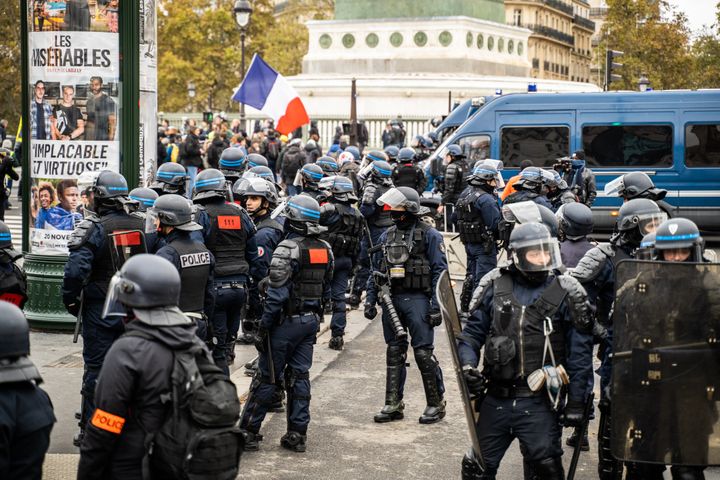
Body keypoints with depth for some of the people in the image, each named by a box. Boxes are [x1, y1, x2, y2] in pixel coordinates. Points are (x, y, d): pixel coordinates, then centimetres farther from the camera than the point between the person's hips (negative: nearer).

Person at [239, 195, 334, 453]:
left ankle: (248, 431, 8)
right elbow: (326, 290, 12)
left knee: (266, 377, 2)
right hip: (311, 320, 6)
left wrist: (263, 328, -14)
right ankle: (297, 434, 12)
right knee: (299, 376, 11)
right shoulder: (325, 249, 6)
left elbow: (276, 294, -19)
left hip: (287, 321, -6)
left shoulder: (287, 249, -17)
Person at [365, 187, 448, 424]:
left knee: (423, 352, -5)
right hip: (391, 298, 6)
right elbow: (376, 269, 17)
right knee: (394, 353, 10)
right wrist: (370, 300, 10)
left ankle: (436, 403, 7)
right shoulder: (387, 235, 13)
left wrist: (436, 306, -13)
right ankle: (394, 404, 17)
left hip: (417, 300, -6)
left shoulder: (429, 235, -4)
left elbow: (440, 271, -7)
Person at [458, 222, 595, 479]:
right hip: (496, 399, 3)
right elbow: (472, 332, 10)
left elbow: (580, 352, -2)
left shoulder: (565, 293, -3)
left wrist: (576, 402, -5)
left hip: (540, 403, -3)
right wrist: (467, 365, -8)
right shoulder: (495, 286, 3)